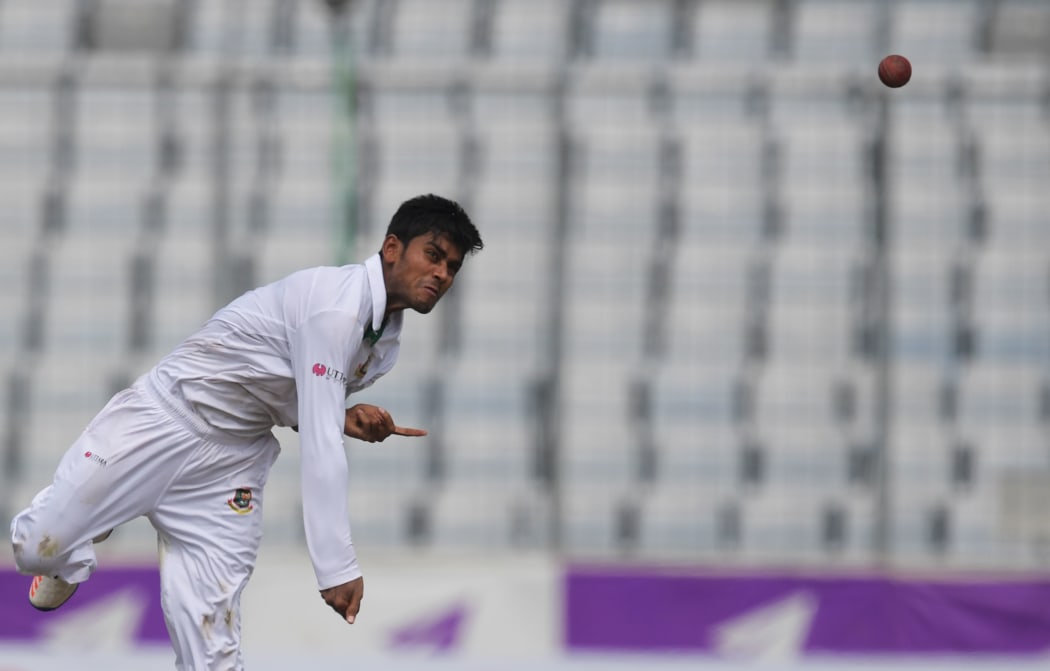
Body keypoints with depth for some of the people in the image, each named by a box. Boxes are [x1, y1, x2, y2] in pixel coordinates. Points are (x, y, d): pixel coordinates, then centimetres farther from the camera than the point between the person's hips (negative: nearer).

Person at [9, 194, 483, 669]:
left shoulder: (385, 344, 1)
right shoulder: (336, 305, -28)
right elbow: (318, 446, -31)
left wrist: (347, 419, -10)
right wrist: (337, 567, -32)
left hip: (233, 458, 7)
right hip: (166, 418, -7)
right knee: (39, 547, -3)